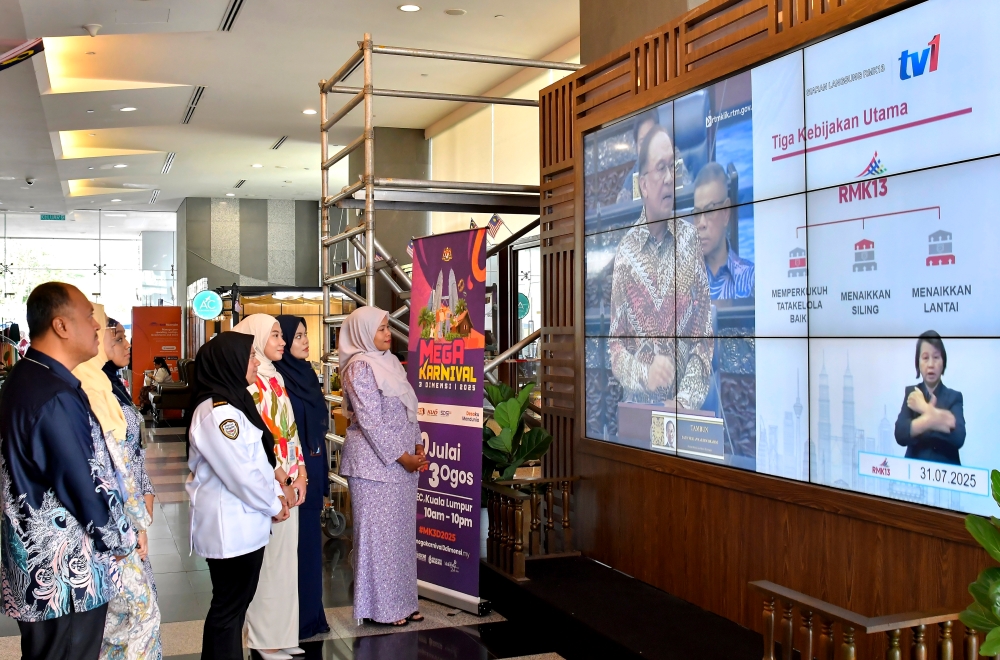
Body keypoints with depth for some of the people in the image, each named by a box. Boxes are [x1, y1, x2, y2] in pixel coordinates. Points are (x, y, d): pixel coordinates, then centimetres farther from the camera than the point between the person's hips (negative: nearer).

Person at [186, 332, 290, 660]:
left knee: (235, 603, 18)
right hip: (230, 526, -10)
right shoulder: (216, 412, -22)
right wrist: (272, 505, -10)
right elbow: (241, 473, -22)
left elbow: (259, 457, 15)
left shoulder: (234, 402, 11)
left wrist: (276, 493, 3)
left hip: (243, 522, 10)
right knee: (228, 608, 3)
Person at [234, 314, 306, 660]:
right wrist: (281, 484, -14)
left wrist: (300, 473, 6)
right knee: (268, 562, 1)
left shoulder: (276, 378, 13)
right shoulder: (249, 381, -13)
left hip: (289, 483, 8)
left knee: (286, 560, 13)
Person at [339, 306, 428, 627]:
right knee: (378, 532, 0)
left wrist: (418, 447, 6)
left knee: (401, 530, 13)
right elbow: (370, 421, -17)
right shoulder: (360, 367, -13)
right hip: (374, 461, -8)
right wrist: (401, 457, -15)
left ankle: (400, 601, 23)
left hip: (402, 460, 8)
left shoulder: (390, 362, 12)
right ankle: (380, 606, 11)